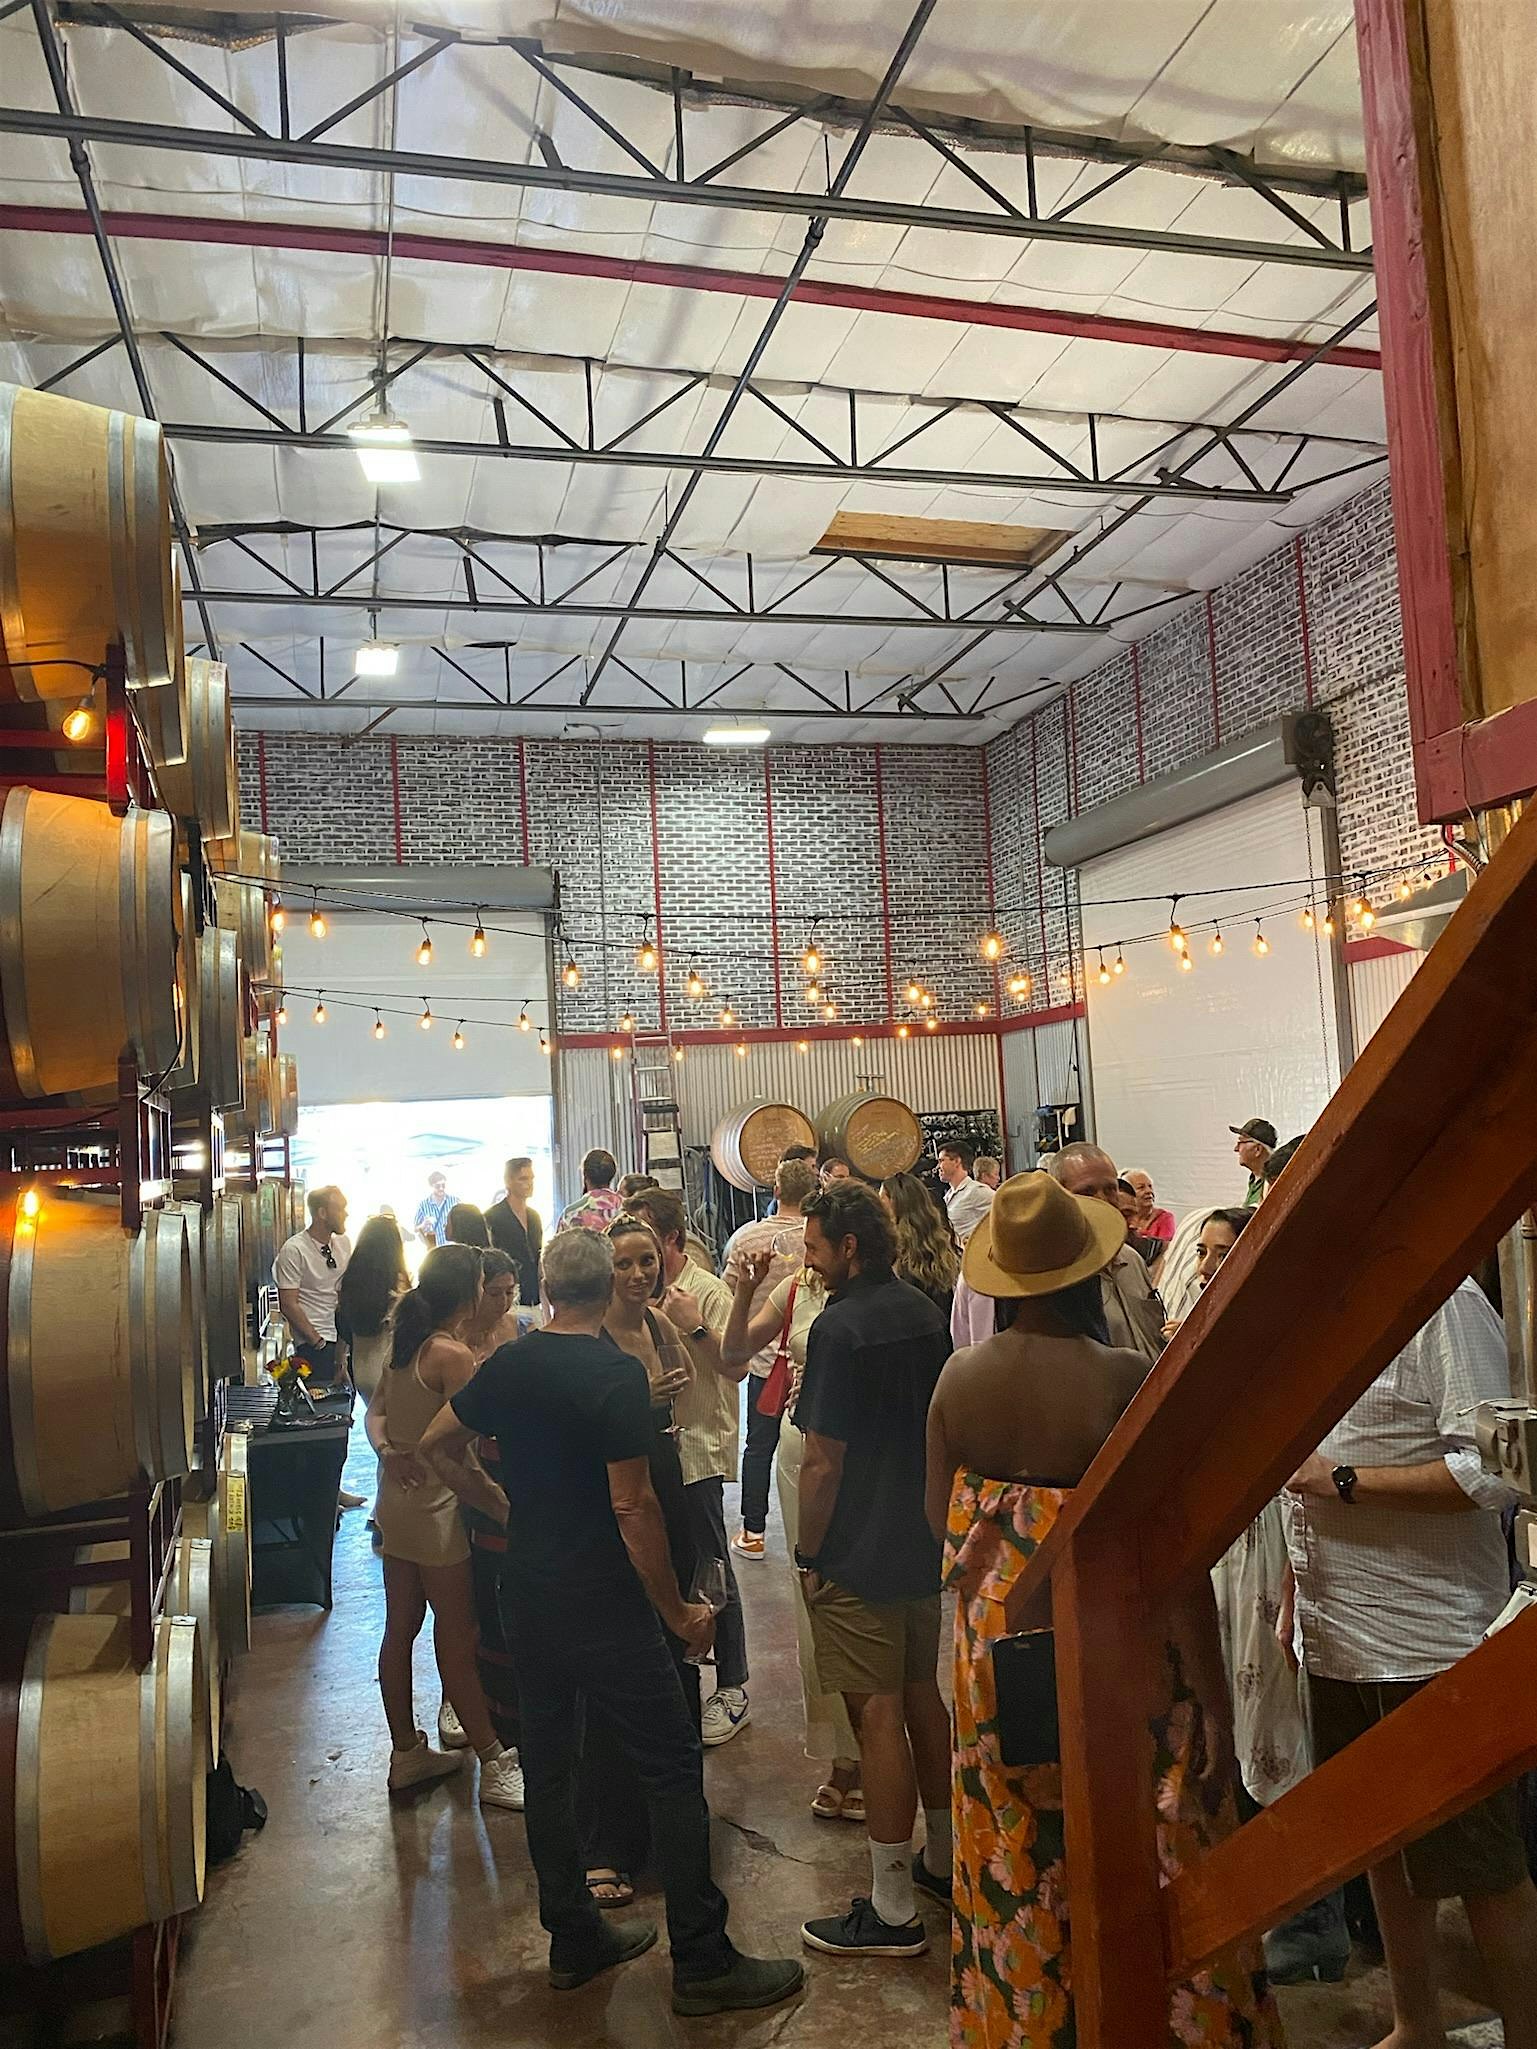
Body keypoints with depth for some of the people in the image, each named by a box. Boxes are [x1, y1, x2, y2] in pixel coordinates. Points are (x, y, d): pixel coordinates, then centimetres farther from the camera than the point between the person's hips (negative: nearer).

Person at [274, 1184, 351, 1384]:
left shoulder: (343, 1243, 8)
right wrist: (318, 1342, -13)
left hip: (344, 1337, 6)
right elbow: (289, 1305, -13)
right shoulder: (293, 1250, -12)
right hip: (313, 1343, -6)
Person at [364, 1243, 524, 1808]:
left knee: (400, 1628, 16)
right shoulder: (452, 1354, -22)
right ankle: (495, 1766, 13)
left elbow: (376, 1410, 8)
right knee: (457, 1637, 2)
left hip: (396, 1500, 8)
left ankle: (406, 1752, 30)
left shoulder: (406, 1342, 4)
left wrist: (388, 1450, -6)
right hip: (435, 1507, -8)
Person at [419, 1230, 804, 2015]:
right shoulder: (617, 1374, -18)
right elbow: (632, 1505, -21)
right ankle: (701, 1962, 8)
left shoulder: (507, 1364, 2)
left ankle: (573, 1938, 30)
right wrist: (678, 1612, -13)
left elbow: (436, 1445, 14)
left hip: (527, 1595, 7)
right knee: (673, 1766, 2)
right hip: (603, 1606, -7)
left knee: (547, 1764, 16)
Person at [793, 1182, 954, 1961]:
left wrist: (809, 1555, -10)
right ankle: (942, 1858, 35)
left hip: (859, 1556, -8)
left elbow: (823, 1463, -20)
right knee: (921, 1695, 20)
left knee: (877, 1715, 0)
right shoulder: (926, 1313, 4)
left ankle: (892, 1911, 11)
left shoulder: (839, 1328, -20)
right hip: (926, 1542, 8)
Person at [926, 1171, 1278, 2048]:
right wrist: (1211, 1691, -11)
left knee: (1018, 1852, 20)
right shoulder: (1123, 1376, -20)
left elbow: (940, 1514, 4)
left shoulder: (960, 1375, -6)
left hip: (994, 1640, 5)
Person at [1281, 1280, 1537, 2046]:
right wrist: (1297, 1598, 18)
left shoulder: (1441, 1299, -17)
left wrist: (1341, 1481, -19)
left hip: (1430, 1643, -8)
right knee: (1385, 1848, 21)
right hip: (1339, 1639, 8)